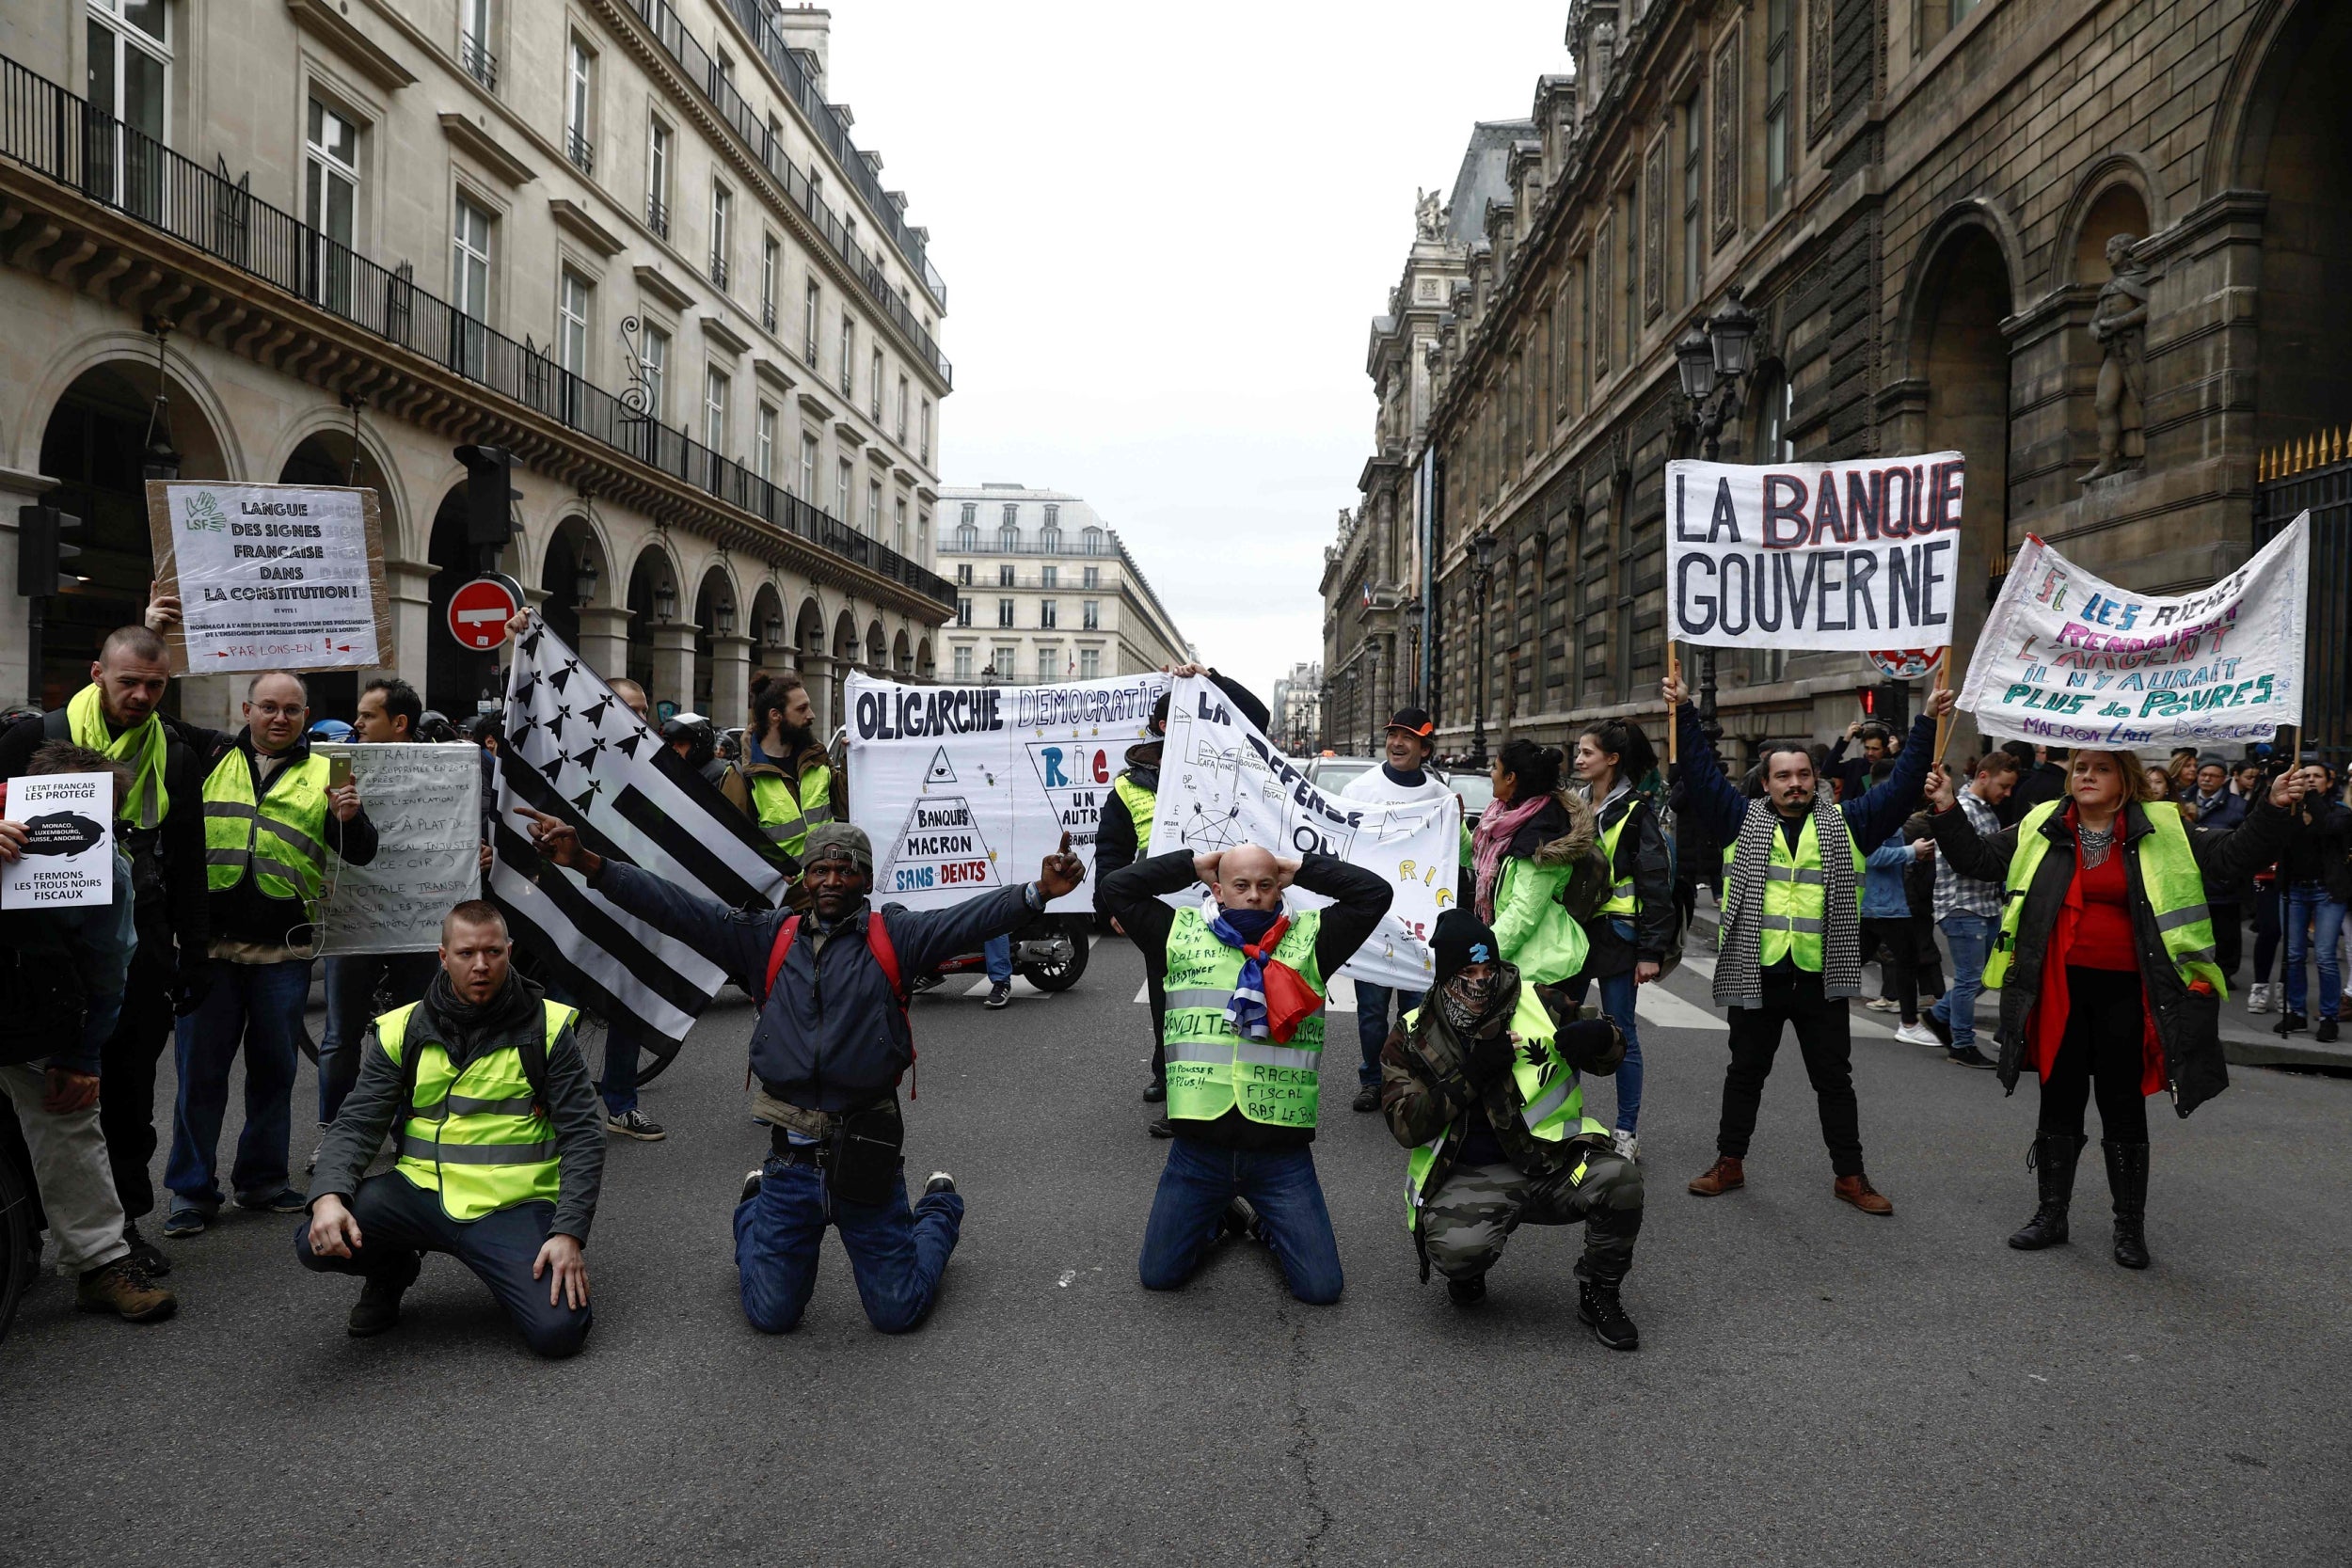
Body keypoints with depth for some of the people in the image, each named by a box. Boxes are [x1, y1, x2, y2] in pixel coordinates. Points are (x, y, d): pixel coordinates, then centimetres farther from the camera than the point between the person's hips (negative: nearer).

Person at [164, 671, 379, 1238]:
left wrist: (350, 819, -15)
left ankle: (263, 1179, 25)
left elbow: (361, 854, 5)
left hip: (285, 947, 1)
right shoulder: (209, 755, 7)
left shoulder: (324, 775, 7)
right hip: (209, 941, -1)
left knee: (274, 1068, 11)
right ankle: (191, 1191, 13)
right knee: (200, 1069, 4)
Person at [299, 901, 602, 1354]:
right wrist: (328, 1196, -19)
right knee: (318, 1242, -23)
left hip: (514, 1206, -2)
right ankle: (393, 1268, 12)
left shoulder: (546, 1028, -1)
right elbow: (356, 1125, 2)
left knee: (558, 1332, -23)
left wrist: (569, 1234, -14)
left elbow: (582, 1136, -3)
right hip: (422, 1193, 3)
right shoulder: (402, 1031, 5)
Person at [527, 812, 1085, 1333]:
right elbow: (678, 909, 0)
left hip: (866, 1155, -2)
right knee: (771, 1316, 12)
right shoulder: (769, 938, 6)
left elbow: (966, 921, -18)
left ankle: (940, 1208, 37)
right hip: (790, 1158, 2)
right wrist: (588, 864, -11)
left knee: (897, 1312, 7)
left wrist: (1038, 891, -36)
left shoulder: (892, 935, -1)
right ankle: (754, 1208, 43)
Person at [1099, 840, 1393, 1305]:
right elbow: (1115, 887, 0)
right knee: (1158, 1275, 4)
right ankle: (1221, 1216, 32)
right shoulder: (1183, 934, 4)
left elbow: (1375, 892, -2)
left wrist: (1300, 868, 3)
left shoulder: (1309, 937, 3)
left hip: (1281, 1149, 0)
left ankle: (1263, 1219, 29)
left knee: (1321, 1288, -1)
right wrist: (1195, 865, 2)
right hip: (1199, 1147, 1)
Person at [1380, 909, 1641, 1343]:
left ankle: (1599, 1294, 0)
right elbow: (1407, 1127, -9)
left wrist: (1598, 1037, -18)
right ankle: (1466, 1275, 8)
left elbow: (1611, 1058, 9)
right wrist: (1473, 1073, -20)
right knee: (1456, 1248, -33)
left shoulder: (1536, 1005, 0)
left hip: (1552, 1160, 2)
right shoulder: (1413, 1037, -2)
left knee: (1620, 1179, -28)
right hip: (1469, 1175, -2)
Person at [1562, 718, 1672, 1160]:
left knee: (1620, 1032, 2)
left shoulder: (1635, 813, -8)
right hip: (1573, 931, 6)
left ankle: (1627, 1132, 12)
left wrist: (1651, 951, -13)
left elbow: (1657, 885, -10)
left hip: (1615, 936, -6)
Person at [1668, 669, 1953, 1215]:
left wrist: (1926, 724, -2)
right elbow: (1703, 772, 2)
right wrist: (1684, 714, -4)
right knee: (1745, 1072, 12)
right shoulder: (1742, 819, 4)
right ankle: (1730, 1162, 25)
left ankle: (1850, 1175, 20)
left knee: (1834, 1079, 9)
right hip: (1755, 975, 0)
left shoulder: (1847, 823, 6)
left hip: (1821, 980, 0)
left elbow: (1900, 786, 4)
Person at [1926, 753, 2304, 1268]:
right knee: (2059, 1101, 11)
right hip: (2059, 991, 2)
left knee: (2124, 1107, 7)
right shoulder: (2040, 828, 5)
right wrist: (1947, 811, -8)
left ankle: (2130, 1226, 21)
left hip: (2124, 993, -1)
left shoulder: (2162, 830, 2)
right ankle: (2051, 1214, 24)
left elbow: (2231, 857, -1)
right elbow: (1978, 858, 5)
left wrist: (2275, 810, -13)